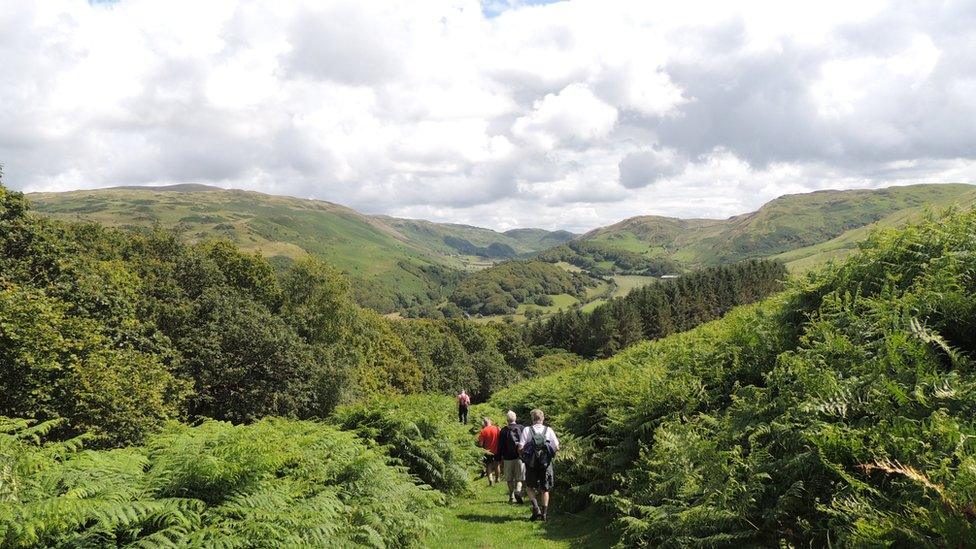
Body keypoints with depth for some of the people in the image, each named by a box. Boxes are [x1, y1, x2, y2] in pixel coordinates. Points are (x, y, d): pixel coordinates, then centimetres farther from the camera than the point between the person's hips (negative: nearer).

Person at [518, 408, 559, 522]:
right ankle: (544, 513, 13)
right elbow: (556, 447, -3)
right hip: (546, 463, 1)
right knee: (545, 489, 13)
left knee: (529, 487, 17)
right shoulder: (549, 430, 0)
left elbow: (520, 447, -10)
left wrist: (525, 454, 11)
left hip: (531, 463, -1)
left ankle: (536, 508, -1)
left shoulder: (527, 430, -4)